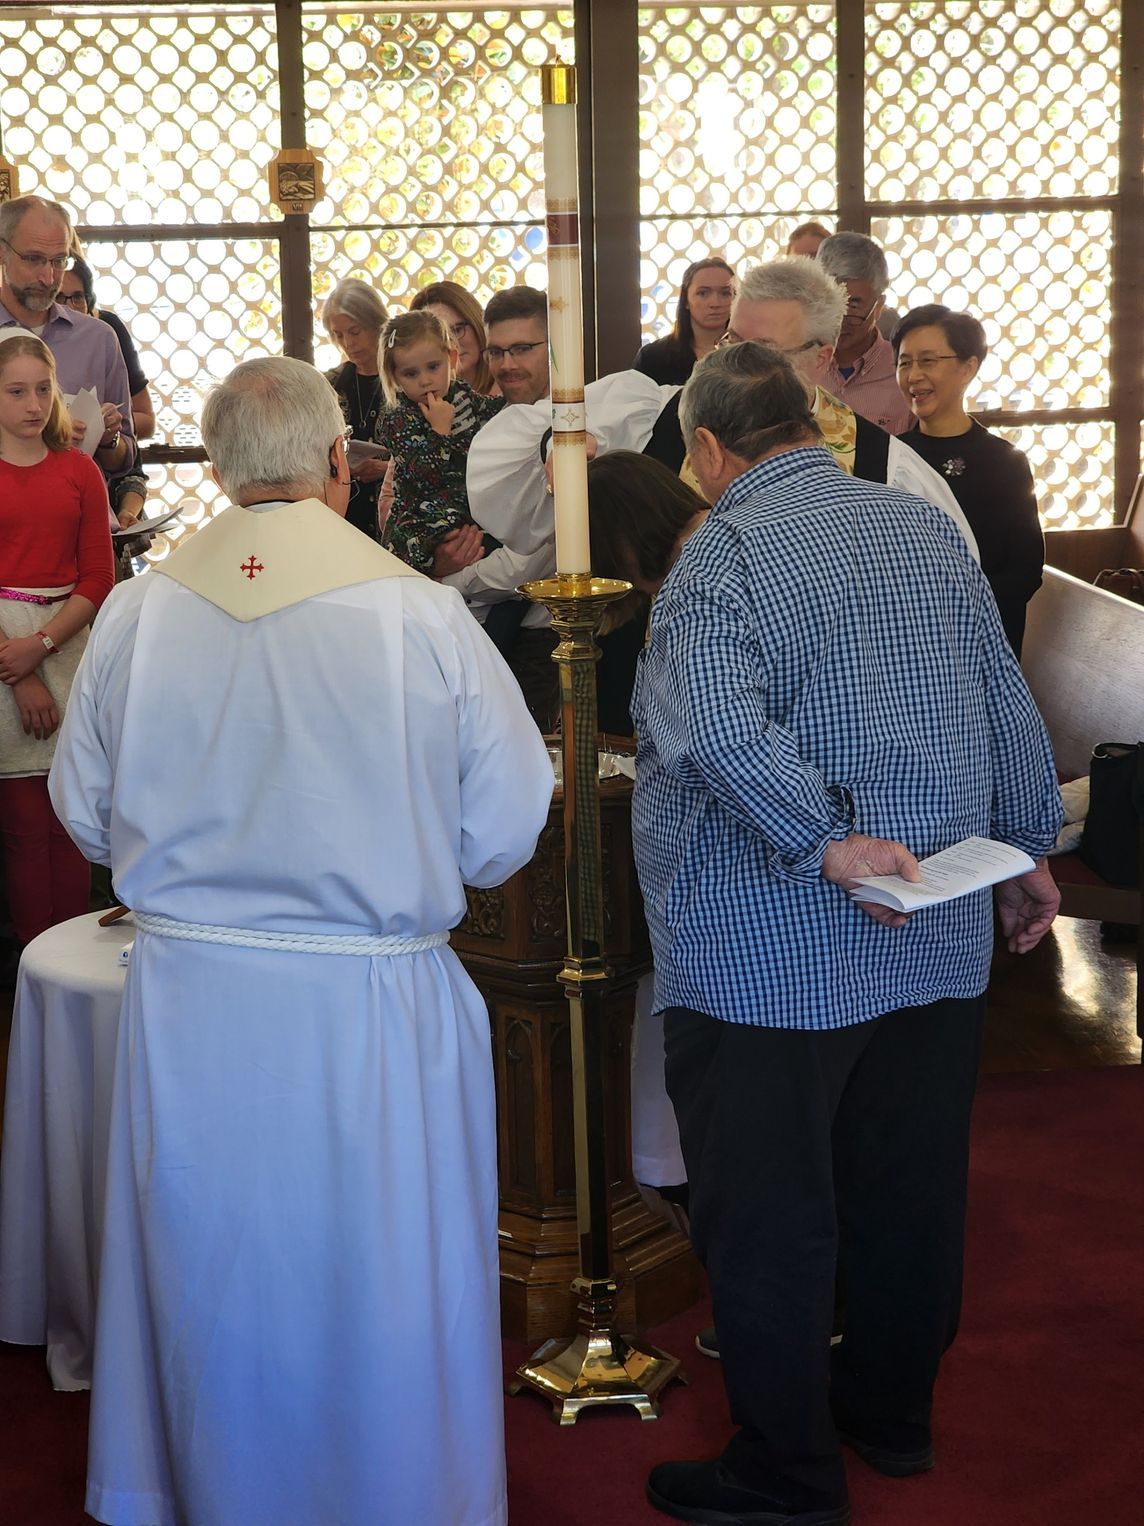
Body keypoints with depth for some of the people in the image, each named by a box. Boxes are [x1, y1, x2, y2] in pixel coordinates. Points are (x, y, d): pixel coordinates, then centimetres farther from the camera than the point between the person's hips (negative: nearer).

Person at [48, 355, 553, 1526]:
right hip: (371, 1003, -3)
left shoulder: (135, 611, -5)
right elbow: (506, 825, -6)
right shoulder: (418, 613, -13)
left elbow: (87, 814, 6)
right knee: (375, 1292, 13)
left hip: (186, 996, 3)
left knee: (208, 1285, 19)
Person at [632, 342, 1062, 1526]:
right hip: (939, 941, 7)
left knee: (765, 1219, 4)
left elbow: (716, 727, -30)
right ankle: (892, 1413, 34)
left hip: (775, 956, -7)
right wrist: (1028, 851, 21)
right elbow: (1009, 710, 13)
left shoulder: (725, 551, -12)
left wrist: (825, 840, -27)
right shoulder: (928, 529, 7)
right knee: (908, 1192, 18)